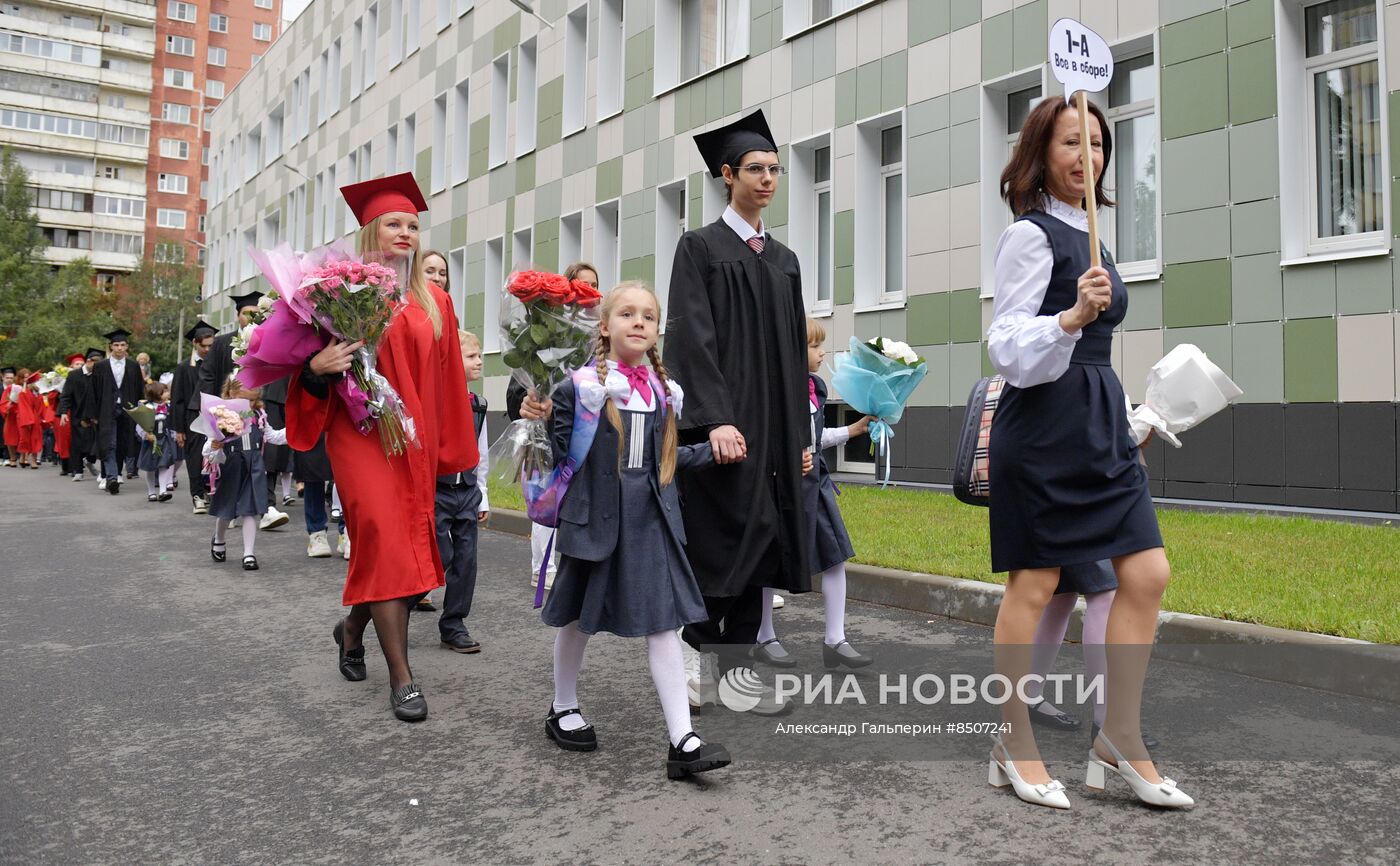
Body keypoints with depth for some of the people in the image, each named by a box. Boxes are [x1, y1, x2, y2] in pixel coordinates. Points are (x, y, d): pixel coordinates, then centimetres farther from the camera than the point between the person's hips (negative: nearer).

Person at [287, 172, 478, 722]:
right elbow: (314, 355, -1)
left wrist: (448, 445, 9)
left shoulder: (433, 302, 11)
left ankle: (352, 630, 38)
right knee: (386, 544, -12)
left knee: (401, 548, 9)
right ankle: (401, 677, -6)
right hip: (361, 431, -4)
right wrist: (317, 367, -24)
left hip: (415, 438, 5)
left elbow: (446, 379, 12)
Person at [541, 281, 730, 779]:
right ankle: (563, 710, 37)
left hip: (651, 518, 4)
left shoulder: (662, 390, 9)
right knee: (580, 615, 14)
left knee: (665, 622, -1)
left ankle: (682, 742, 0)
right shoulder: (581, 385, -7)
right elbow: (556, 452, -7)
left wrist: (711, 452, 9)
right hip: (595, 515, -3)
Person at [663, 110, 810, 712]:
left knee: (760, 545, 6)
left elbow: (796, 350, 17)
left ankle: (737, 665, 14)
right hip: (724, 421, -6)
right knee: (721, 541, -5)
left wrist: (800, 434, 12)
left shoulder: (784, 260, 17)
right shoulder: (700, 247, -1)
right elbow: (692, 338, -12)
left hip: (774, 427, 6)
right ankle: (702, 655, 11)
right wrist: (716, 420, -23)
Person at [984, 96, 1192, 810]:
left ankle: (1120, 743, 14)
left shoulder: (1086, 235, 18)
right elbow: (1007, 348, -14)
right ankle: (1014, 750, 12)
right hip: (1043, 424, -8)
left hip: (1101, 423, 9)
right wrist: (1072, 317, -29)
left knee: (1147, 575, 2)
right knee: (1033, 586, -2)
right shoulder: (1030, 235, -7)